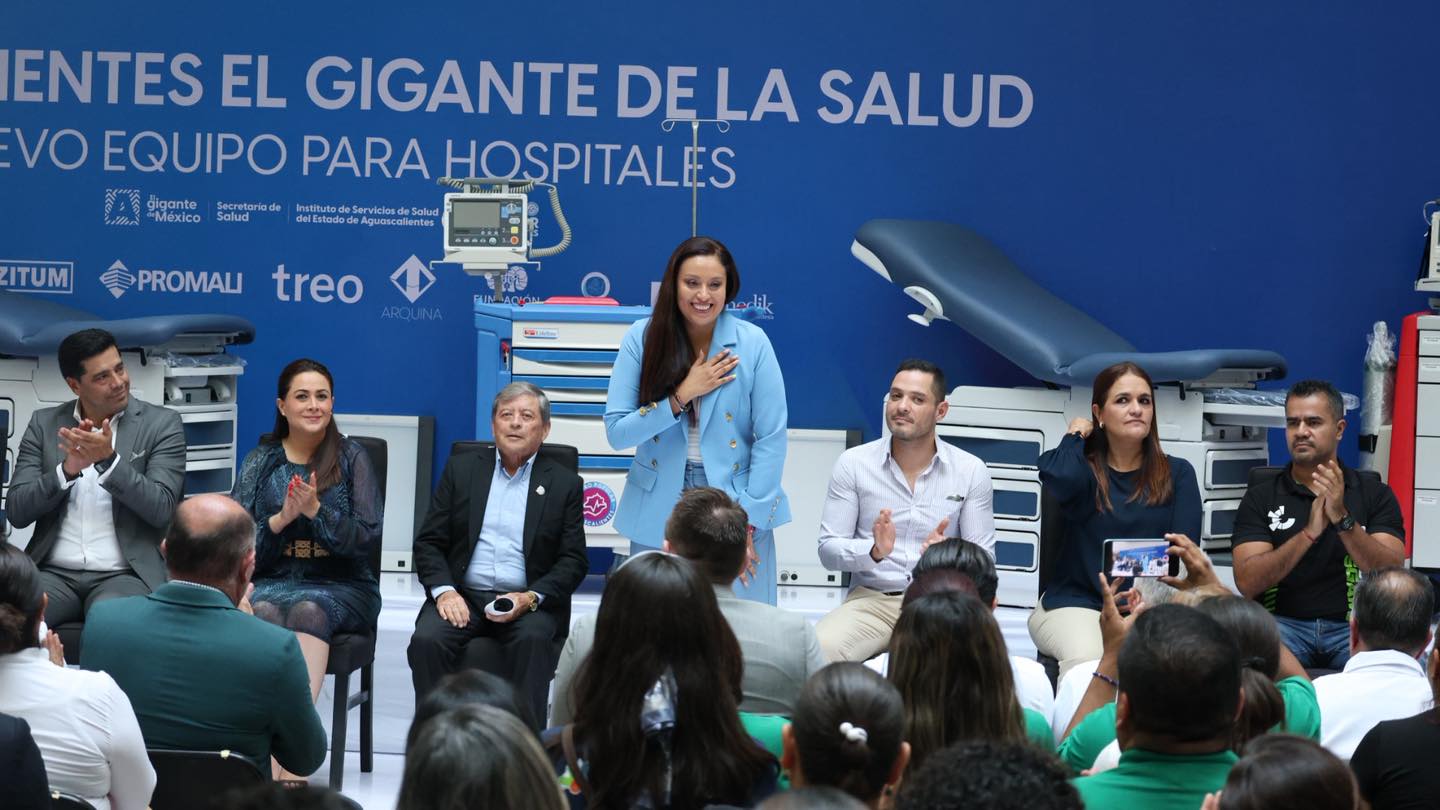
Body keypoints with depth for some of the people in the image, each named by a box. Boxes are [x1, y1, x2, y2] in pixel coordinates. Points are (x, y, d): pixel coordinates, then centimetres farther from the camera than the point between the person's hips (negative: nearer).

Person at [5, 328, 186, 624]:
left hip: (125, 575, -2)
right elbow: (16, 512, 2)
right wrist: (68, 468, -14)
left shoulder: (161, 423, 3)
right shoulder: (44, 424, 10)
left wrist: (109, 460, -20)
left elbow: (161, 509, -8)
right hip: (54, 573, 2)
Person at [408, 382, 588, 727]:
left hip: (530, 603, -1)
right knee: (426, 640, -28)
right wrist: (444, 591, -10)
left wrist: (531, 598, -14)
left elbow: (574, 560, 3)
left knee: (532, 639, -34)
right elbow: (428, 541, 9)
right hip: (463, 596, 1)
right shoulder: (461, 469, 13)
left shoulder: (564, 483, 9)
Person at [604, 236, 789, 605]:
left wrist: (746, 523, -10)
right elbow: (616, 432, -5)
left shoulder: (752, 342, -5)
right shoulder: (643, 338, -2)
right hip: (657, 515, 1)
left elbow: (771, 438, -6)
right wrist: (683, 395, -14)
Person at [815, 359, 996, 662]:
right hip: (870, 600, 0)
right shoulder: (852, 464, 3)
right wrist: (875, 552, -20)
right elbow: (829, 550, 1)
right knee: (819, 651, -33)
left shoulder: (971, 471, 4)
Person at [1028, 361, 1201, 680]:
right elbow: (1060, 478, -18)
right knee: (1086, 661, -34)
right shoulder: (1084, 468, 9)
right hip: (1077, 602, -1)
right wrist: (1075, 436, 4)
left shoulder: (1177, 474, 13)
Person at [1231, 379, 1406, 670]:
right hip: (1284, 622, 0)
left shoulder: (1375, 494, 9)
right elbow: (1247, 582, -6)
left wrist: (1342, 518, -19)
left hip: (1353, 625, 0)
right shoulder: (1260, 497, 8)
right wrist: (1309, 532, -18)